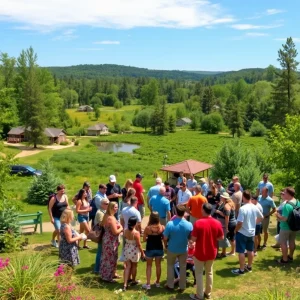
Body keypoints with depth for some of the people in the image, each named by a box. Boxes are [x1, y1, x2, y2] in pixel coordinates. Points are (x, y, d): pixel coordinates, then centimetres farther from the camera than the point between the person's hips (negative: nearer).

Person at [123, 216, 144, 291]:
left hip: (127, 250, 4)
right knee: (134, 266, 17)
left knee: (128, 266, 10)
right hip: (134, 251, -4)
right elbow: (139, 244, -17)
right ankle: (133, 281, 35)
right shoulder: (136, 233, -23)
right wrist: (142, 253, -6)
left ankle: (125, 284, 3)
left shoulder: (125, 231, -8)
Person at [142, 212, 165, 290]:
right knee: (158, 265, 18)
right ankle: (157, 282, 31)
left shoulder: (147, 228, -19)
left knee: (149, 266, 14)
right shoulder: (162, 227, -14)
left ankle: (148, 284, 17)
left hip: (150, 249, -2)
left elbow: (144, 240, -10)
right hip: (159, 249, 2)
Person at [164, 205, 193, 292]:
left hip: (172, 249, -1)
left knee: (170, 266, 20)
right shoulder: (189, 225, -19)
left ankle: (170, 285, 30)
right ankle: (182, 287, 29)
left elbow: (165, 238, -15)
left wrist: (166, 245, 6)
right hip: (183, 250, 1)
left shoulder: (170, 224, -25)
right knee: (183, 267, 18)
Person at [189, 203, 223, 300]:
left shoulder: (198, 223, -21)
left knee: (199, 274, 11)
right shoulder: (217, 223, -10)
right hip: (212, 253, 4)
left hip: (200, 253, -4)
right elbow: (221, 237, 0)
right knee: (209, 272, 20)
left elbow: (193, 239, -19)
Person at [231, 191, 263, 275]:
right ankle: (249, 267, 33)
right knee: (250, 250, 19)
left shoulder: (242, 209, -24)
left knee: (241, 252, 2)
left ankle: (241, 270, 8)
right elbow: (261, 218, 15)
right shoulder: (255, 208, -1)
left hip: (242, 233, -7)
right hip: (252, 233, 7)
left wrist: (235, 230, -8)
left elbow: (240, 223, -24)